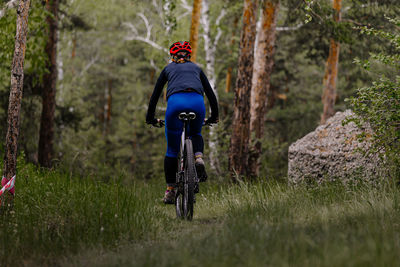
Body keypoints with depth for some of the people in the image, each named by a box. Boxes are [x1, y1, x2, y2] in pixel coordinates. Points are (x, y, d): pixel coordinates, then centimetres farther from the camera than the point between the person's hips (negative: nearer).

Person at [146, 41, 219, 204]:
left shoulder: (168, 69, 29)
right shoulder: (196, 68, 32)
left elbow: (155, 95, 29)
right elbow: (210, 94, 31)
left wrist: (150, 118, 39)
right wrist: (214, 117, 42)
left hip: (175, 102, -1)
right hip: (197, 102, 1)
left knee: (172, 149, 11)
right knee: (195, 134, 31)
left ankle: (170, 191, 11)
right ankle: (199, 158, 0)